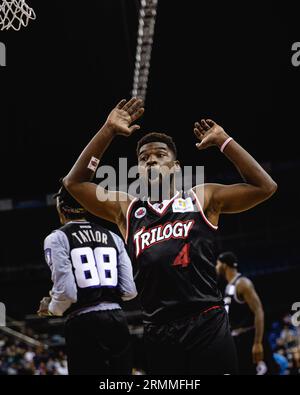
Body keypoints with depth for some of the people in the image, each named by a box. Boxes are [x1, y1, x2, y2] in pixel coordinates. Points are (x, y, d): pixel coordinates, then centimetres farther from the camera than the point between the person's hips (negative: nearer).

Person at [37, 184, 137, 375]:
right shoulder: (112, 237, 12)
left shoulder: (57, 239, -1)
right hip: (118, 320, 4)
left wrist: (50, 308, 10)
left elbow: (66, 293, -10)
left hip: (85, 325, -4)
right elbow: (130, 291, 7)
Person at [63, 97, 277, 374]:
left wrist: (223, 141, -1)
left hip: (208, 326, -3)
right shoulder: (127, 210, 16)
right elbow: (74, 182, 13)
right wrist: (108, 131, 6)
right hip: (158, 333, 3)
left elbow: (264, 187, 1)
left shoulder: (202, 199, 9)